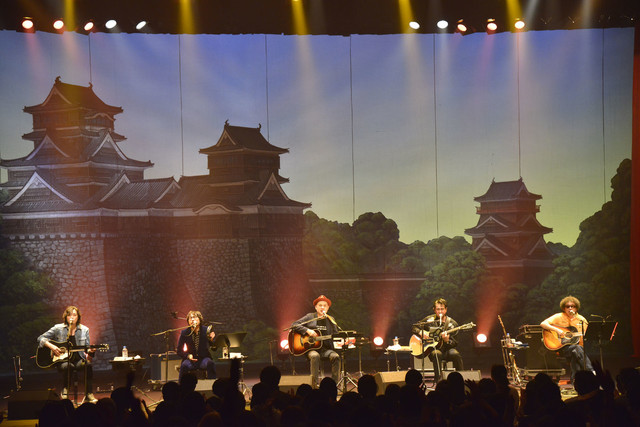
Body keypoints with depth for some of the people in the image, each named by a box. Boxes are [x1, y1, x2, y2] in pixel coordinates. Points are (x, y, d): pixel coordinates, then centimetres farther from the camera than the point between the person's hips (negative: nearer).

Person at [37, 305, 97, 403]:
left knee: (88, 365, -33)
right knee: (67, 366, -39)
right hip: (62, 360, -2)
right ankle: (64, 392, -17)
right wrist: (51, 346, -13)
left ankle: (89, 395, -30)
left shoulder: (84, 330, 10)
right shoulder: (58, 328, 4)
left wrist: (90, 352, -14)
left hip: (78, 360, 2)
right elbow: (41, 338, 3)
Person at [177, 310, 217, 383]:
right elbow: (179, 351, 4)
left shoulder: (206, 330, -4)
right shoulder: (184, 333, -3)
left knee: (210, 363, -34)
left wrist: (212, 339, -26)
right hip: (191, 359, 0)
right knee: (184, 366, -34)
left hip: (204, 358, 0)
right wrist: (188, 355, -16)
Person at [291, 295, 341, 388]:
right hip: (311, 348, -3)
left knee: (335, 356, -28)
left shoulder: (331, 320, 15)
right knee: (315, 356, -36)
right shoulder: (310, 317, 7)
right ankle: (314, 385, -34)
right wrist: (307, 330, -13)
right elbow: (294, 325, 0)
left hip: (326, 349, 3)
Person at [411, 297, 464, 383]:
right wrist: (421, 333, -10)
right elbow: (413, 328, 11)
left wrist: (447, 340, -22)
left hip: (446, 350, 1)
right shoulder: (429, 320, 6)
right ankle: (438, 381, -40)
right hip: (433, 349, -1)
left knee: (456, 354, -33)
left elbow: (455, 344, 0)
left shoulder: (452, 323, 3)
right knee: (437, 354, -37)